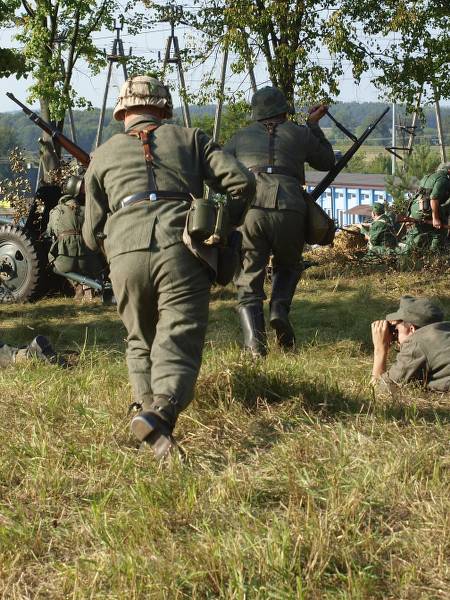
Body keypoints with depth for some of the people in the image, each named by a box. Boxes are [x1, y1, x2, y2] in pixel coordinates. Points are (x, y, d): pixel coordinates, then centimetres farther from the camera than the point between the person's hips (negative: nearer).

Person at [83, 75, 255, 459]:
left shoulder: (104, 155, 23)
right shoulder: (189, 138, 20)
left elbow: (93, 234, 22)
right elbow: (241, 181, 8)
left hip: (125, 255, 2)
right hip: (180, 252, -1)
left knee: (141, 341, 22)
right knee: (177, 346, -6)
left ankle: (146, 404, 8)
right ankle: (162, 411, -30)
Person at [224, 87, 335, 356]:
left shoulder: (241, 137, 20)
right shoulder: (299, 133, 18)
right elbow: (327, 162, 33)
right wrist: (314, 125, 40)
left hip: (247, 210, 0)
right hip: (289, 212, 0)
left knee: (249, 280, 8)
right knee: (288, 267, 27)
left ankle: (254, 340, -10)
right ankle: (280, 310, 1)